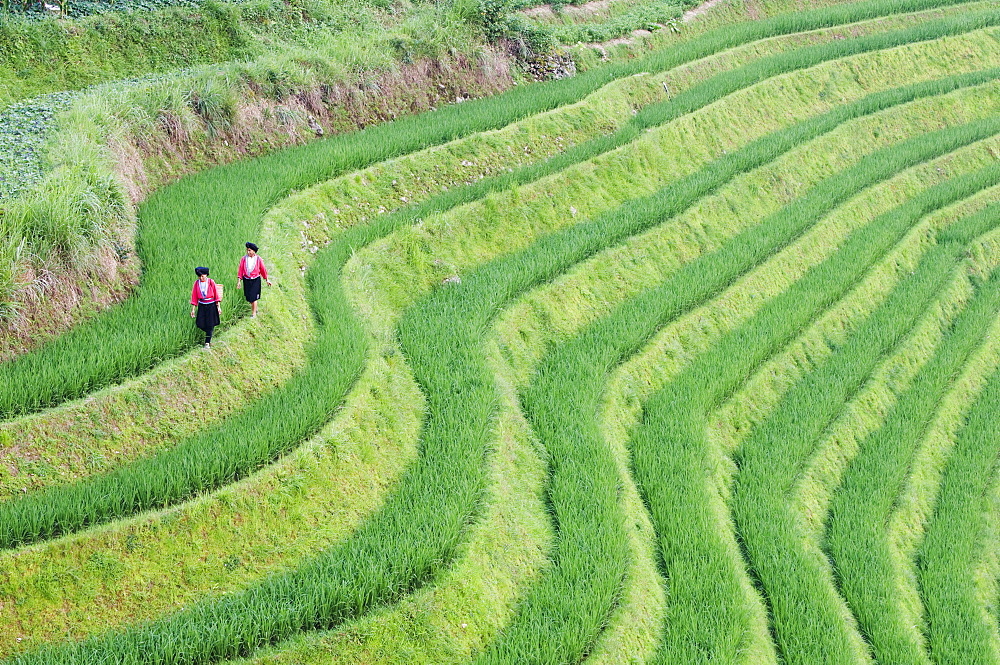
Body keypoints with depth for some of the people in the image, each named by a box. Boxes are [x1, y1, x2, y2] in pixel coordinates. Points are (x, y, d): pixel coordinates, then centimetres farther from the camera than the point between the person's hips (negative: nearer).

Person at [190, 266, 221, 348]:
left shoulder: (211, 282, -8)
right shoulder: (196, 283, -2)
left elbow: (216, 295, -4)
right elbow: (194, 296, 3)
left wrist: (219, 307, -6)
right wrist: (193, 309, 3)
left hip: (211, 305, -3)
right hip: (202, 306, 3)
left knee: (210, 325, -4)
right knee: (200, 324, -1)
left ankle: (207, 343, 1)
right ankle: (210, 332, 29)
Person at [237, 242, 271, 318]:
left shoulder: (258, 259, -6)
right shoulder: (244, 259, -4)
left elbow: (263, 270, 4)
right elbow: (240, 270, -1)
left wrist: (267, 280, 11)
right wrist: (238, 281, -3)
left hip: (255, 280, -3)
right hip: (246, 280, 3)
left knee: (253, 297, -7)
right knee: (248, 297, 11)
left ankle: (254, 313, 6)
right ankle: (255, 308, 37)